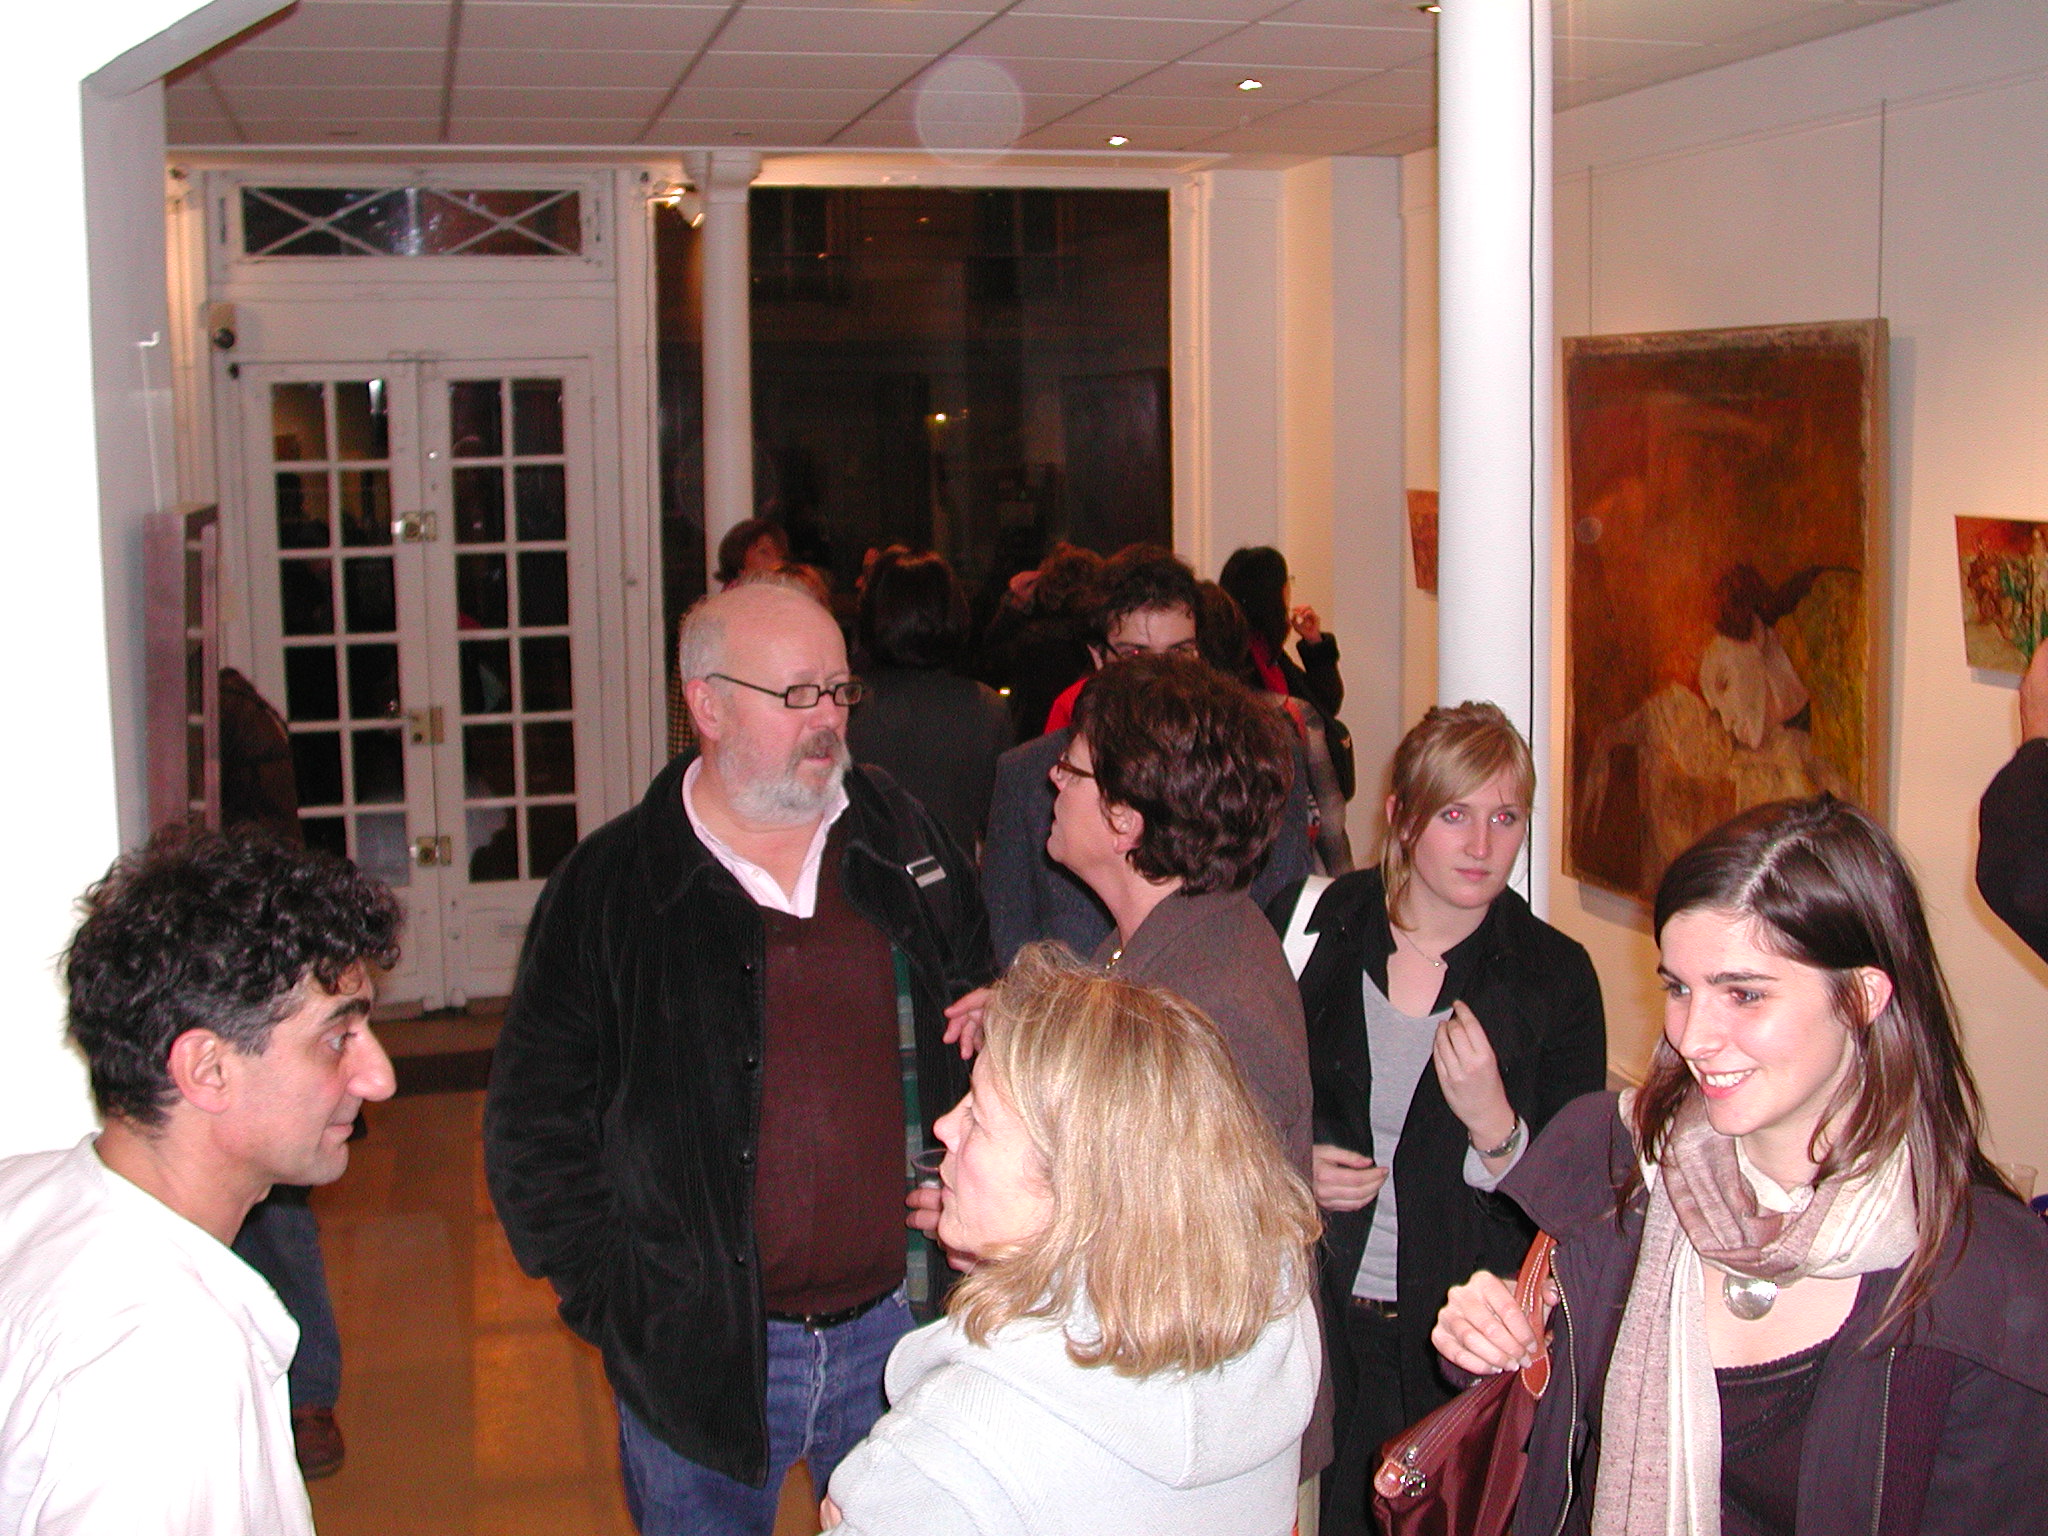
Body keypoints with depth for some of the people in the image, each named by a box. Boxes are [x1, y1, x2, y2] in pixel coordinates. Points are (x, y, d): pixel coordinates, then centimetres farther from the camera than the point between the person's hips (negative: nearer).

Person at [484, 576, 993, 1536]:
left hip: (895, 1323, 3)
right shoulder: (608, 888, -6)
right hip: (699, 1349, -2)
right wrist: (615, 1301, -8)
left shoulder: (905, 845, 3)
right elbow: (533, 1125, -2)